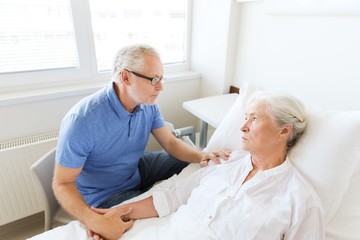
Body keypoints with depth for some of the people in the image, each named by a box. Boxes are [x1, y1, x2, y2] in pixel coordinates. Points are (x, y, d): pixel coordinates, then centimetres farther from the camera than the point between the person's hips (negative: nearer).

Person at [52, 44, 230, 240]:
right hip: (105, 194, -6)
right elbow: (63, 183, -24)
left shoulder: (148, 105, -11)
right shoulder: (81, 120, -31)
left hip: (136, 169, 7)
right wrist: (95, 221, -39)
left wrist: (201, 155, -24)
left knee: (191, 163, 3)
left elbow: (170, 143, -5)